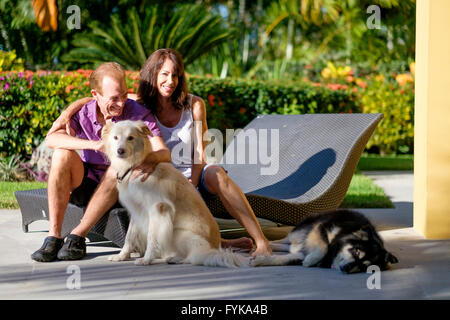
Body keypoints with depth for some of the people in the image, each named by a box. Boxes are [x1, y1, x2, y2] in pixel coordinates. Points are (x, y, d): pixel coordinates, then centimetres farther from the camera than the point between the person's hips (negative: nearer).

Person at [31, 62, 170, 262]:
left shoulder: (138, 114, -10)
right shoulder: (83, 112, -6)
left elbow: (164, 154, -19)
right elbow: (51, 139, -24)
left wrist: (152, 160, -44)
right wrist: (93, 144, -39)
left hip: (120, 190, -2)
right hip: (85, 186, 2)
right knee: (62, 154, -24)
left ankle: (78, 235, -27)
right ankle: (54, 236, -27)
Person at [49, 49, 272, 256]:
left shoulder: (194, 105, 1)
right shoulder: (141, 105, 1)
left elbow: (200, 152, -2)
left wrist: (191, 185, -18)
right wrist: (67, 113, -20)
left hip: (195, 177, -1)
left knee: (216, 174, -36)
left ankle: (261, 242, -39)